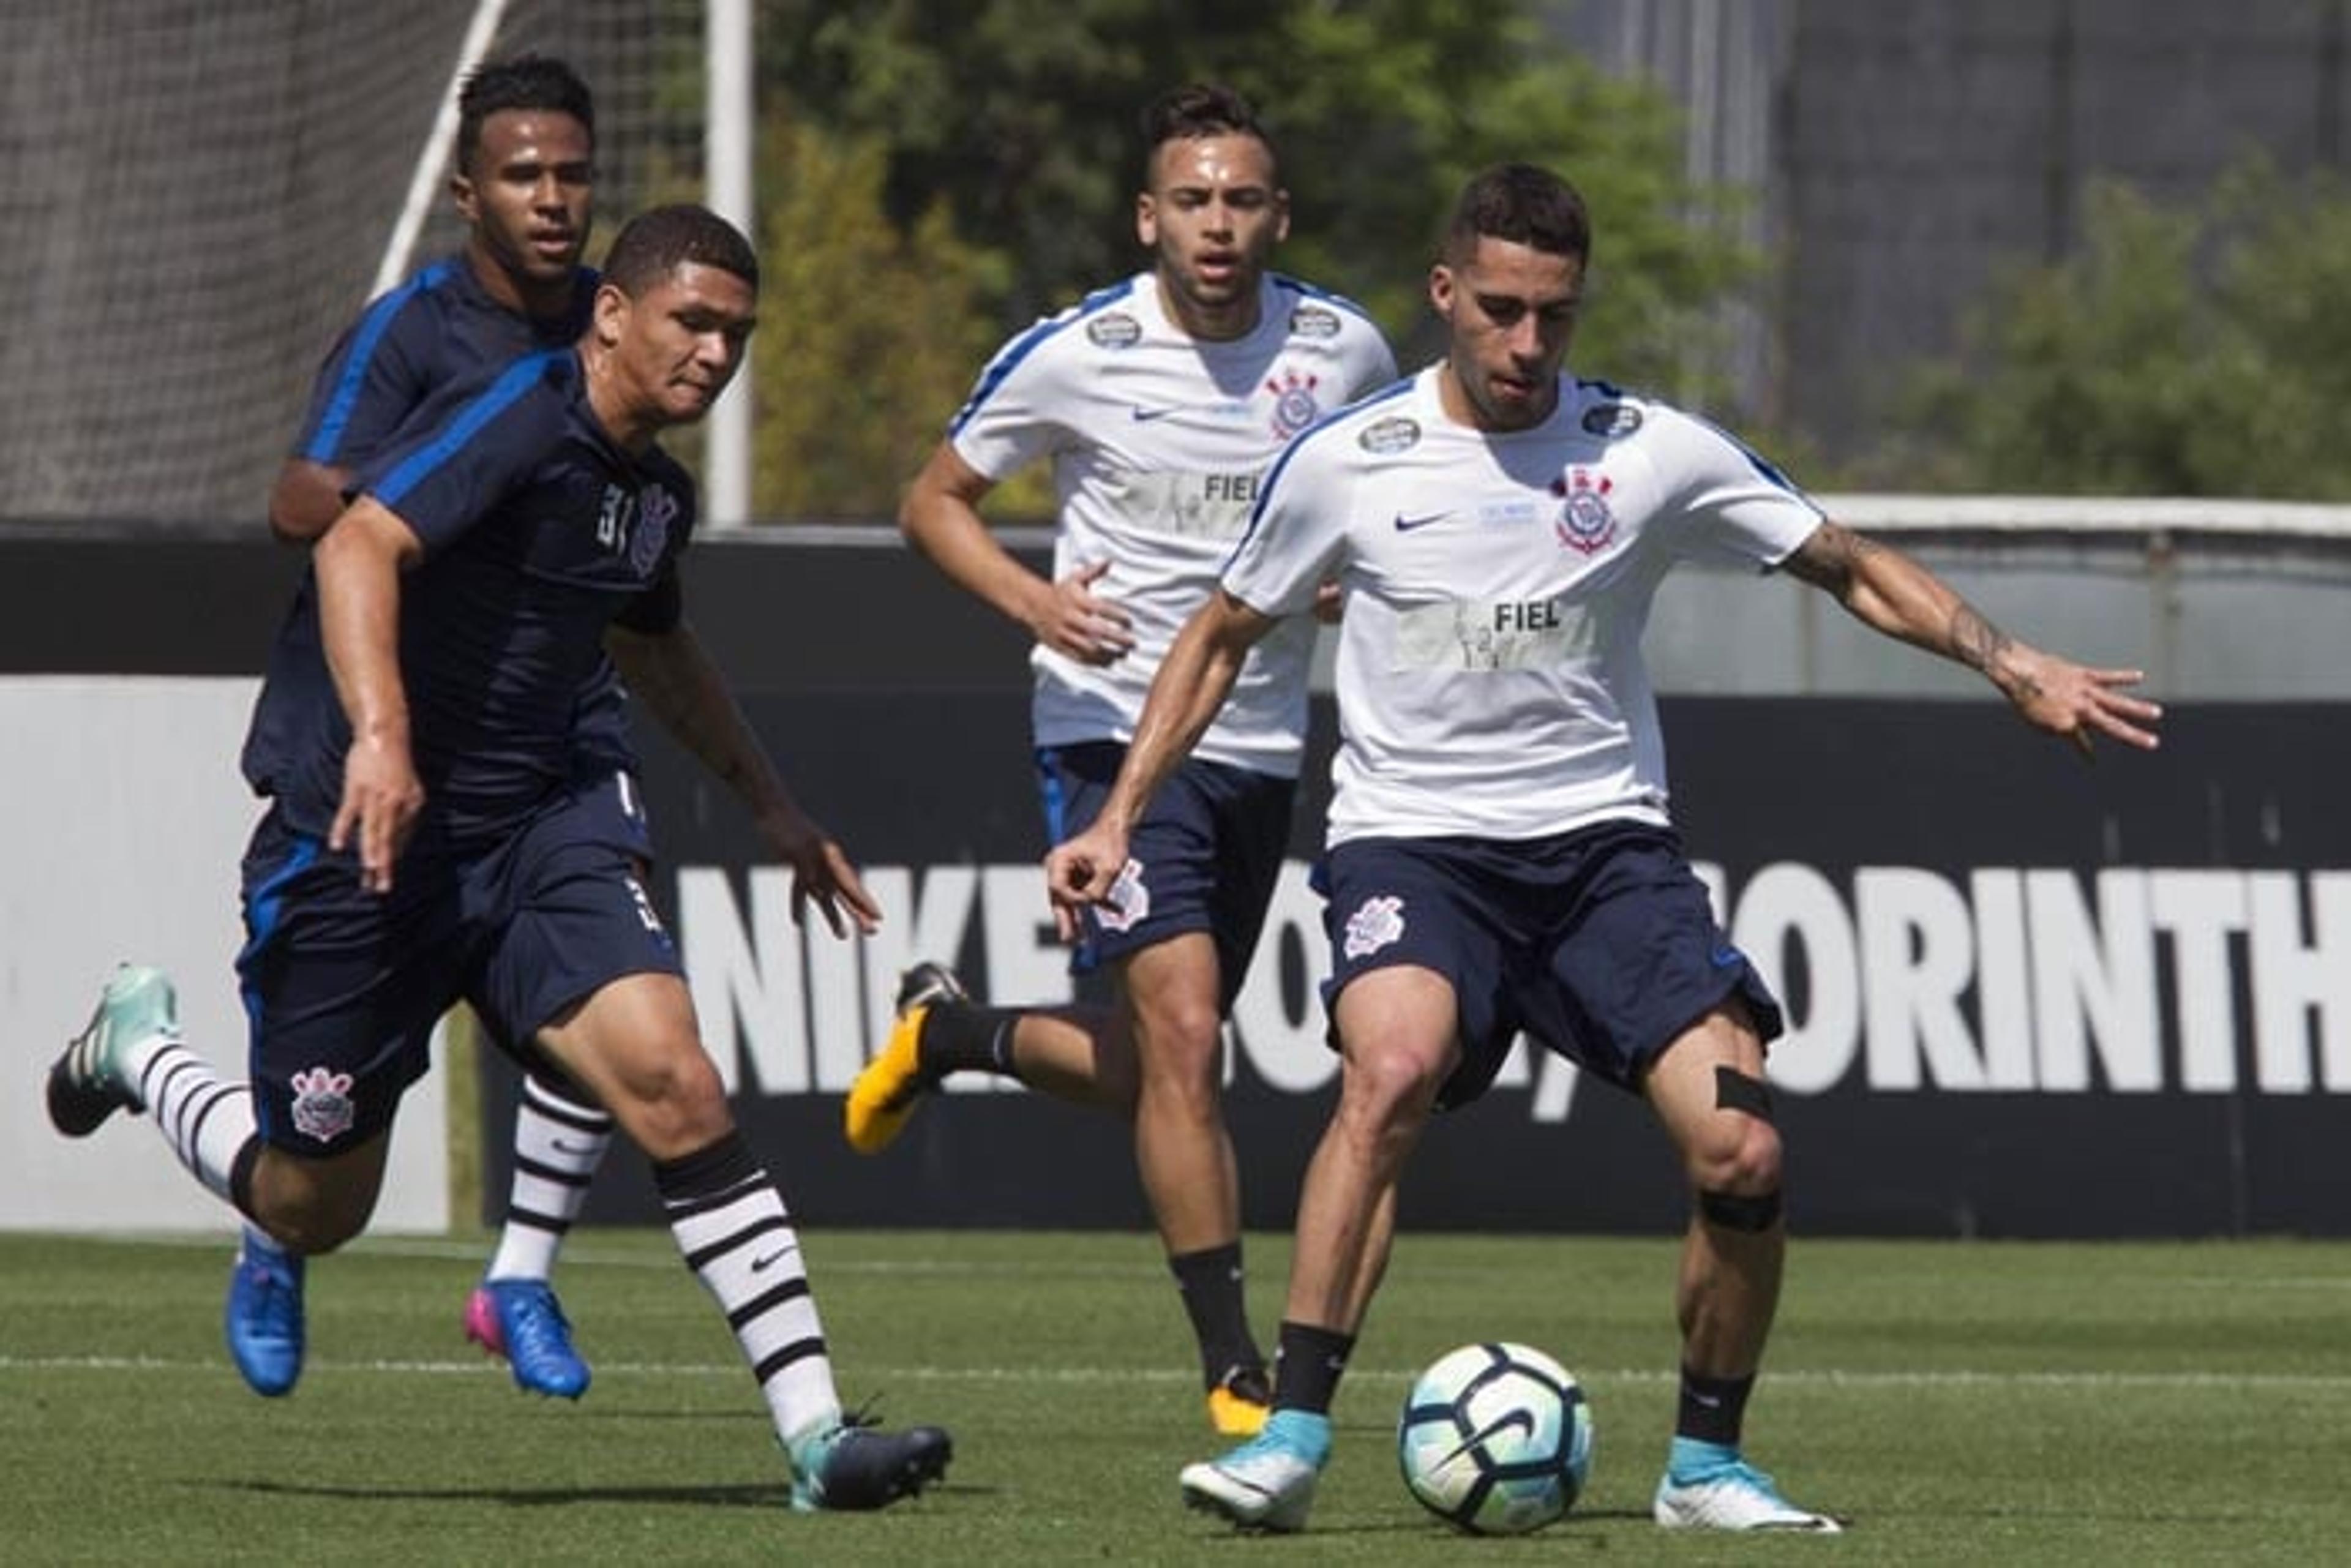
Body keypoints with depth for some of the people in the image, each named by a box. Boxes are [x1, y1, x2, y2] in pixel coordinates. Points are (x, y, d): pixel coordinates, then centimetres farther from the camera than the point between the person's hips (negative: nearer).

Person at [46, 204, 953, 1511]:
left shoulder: (658, 491, 11)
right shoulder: (520, 419, -15)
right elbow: (358, 545, -31)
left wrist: (774, 805, 35)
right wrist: (379, 736, -45)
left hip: (529, 827, 6)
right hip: (361, 839, -6)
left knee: (670, 1076, -19)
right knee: (313, 1210, 6)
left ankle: (817, 1432, -22)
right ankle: (137, 1044, 38)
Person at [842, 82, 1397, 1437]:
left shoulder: (1343, 349, -1)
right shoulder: (1075, 357, -9)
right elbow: (937, 500, 3)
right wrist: (1032, 599, -15)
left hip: (1263, 748, 4)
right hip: (1116, 729, -4)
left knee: (1147, 1074, 11)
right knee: (1183, 1035, -19)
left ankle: (951, 1032, 42)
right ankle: (1233, 1363, -13)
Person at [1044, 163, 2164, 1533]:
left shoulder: (1652, 452, -1)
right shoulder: (1346, 464, -2)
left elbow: (1852, 569, 8)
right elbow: (1223, 640, 13)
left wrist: (2017, 669, -3)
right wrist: (1118, 823, 7)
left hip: (1604, 842, 2)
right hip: (1410, 842, -2)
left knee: (1742, 1151, -15)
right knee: (1392, 1067, -33)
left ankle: (1708, 1464, 8)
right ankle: (1292, 1443, -31)